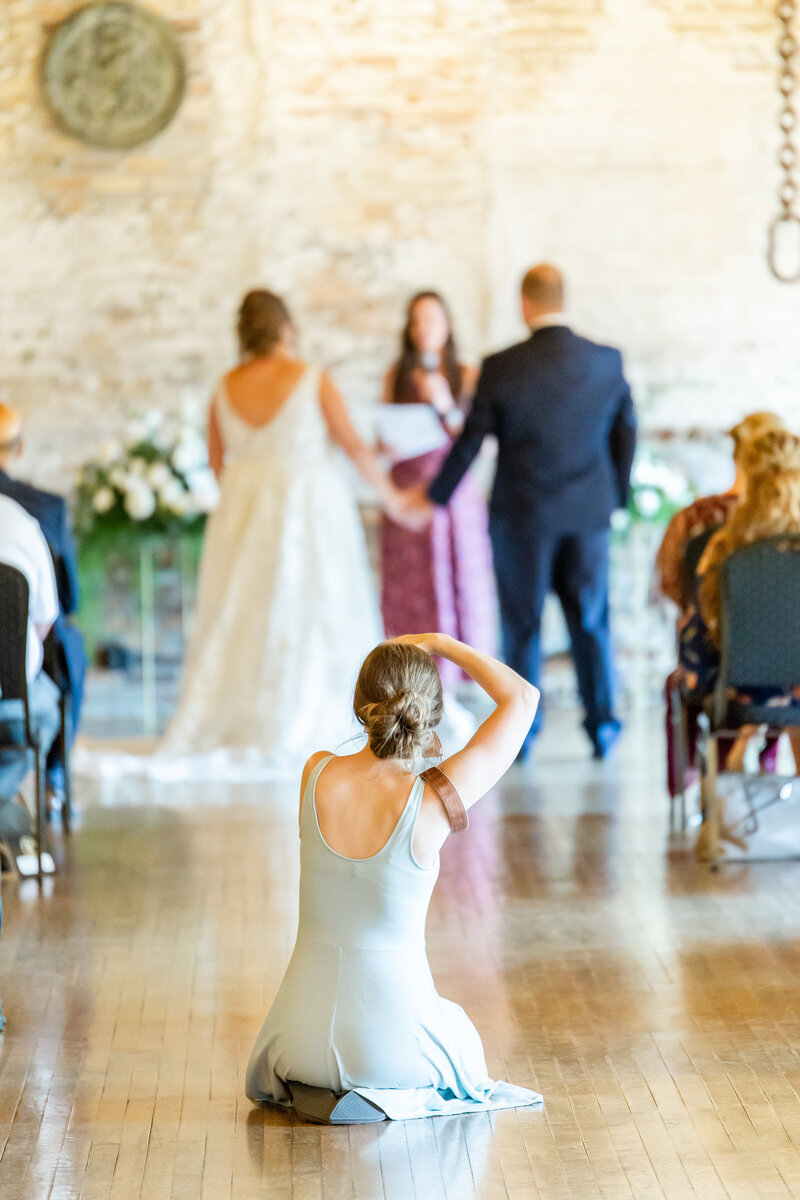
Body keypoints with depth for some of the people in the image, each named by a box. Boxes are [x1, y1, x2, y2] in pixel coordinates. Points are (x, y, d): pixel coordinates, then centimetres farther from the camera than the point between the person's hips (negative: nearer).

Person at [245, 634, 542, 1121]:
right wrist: (441, 643, 0)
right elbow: (523, 697, -8)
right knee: (463, 1040, 33)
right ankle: (393, 1095, 4)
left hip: (304, 1039, 5)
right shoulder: (431, 802, -20)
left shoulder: (316, 775, -11)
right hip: (392, 1039, -5)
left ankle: (313, 1093, 12)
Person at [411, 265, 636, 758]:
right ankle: (603, 723, 15)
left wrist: (435, 497, 8)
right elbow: (626, 435, 5)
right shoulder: (608, 361, -3)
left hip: (521, 514, -2)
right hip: (589, 513, 2)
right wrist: (617, 495, 20)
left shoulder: (501, 367, -12)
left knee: (522, 624, 7)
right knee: (591, 620, 12)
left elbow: (470, 441, -5)